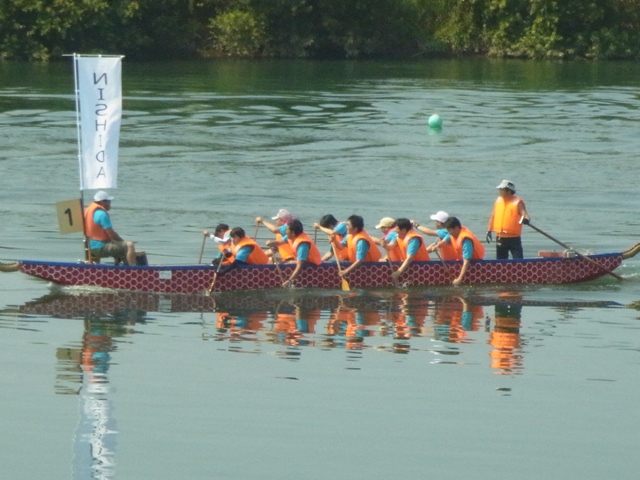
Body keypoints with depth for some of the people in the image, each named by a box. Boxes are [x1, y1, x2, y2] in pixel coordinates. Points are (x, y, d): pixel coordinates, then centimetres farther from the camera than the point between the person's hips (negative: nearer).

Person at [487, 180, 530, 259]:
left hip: (514, 238, -6)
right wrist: (489, 231, 12)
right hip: (500, 238, 6)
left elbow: (524, 214, -16)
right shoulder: (498, 201, 8)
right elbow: (493, 216, 15)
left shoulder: (517, 202, -7)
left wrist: (526, 219, -40)